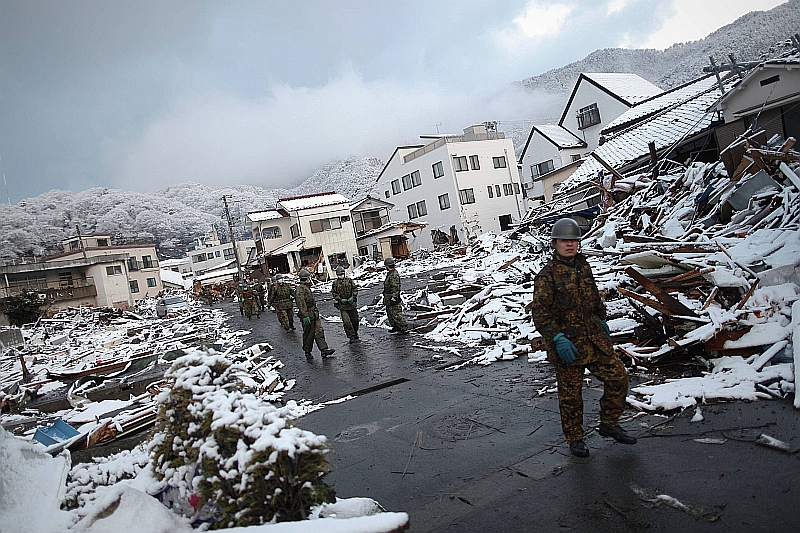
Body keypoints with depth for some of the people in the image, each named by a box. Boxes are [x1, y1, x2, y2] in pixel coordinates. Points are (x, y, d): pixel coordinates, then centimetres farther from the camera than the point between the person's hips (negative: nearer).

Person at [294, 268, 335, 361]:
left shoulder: (307, 288, 17)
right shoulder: (300, 289, -15)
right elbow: (301, 304, -23)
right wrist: (305, 316, -28)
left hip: (314, 315, 9)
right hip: (308, 316, -9)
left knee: (319, 332, 3)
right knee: (308, 335, 2)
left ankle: (324, 350, 2)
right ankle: (307, 353, 15)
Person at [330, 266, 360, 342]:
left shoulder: (349, 280, 1)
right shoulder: (335, 283, -1)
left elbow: (355, 289, 3)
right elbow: (333, 293, 0)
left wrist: (352, 297, -11)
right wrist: (340, 299, -12)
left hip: (351, 303, 2)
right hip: (342, 305, -2)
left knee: (355, 319, 11)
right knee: (346, 321, -11)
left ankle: (355, 332, 35)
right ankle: (351, 336, -3)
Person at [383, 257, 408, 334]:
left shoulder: (394, 275, -20)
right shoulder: (390, 273, 13)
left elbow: (396, 287, -23)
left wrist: (394, 297, -24)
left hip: (393, 298, -11)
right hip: (389, 299, 11)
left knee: (396, 314, -8)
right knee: (390, 313, 18)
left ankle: (404, 329, -3)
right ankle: (396, 327, 28)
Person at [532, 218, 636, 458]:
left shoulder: (584, 267, 9)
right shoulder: (547, 275, -12)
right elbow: (540, 313, -16)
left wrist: (601, 321, 27)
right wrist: (558, 338, -26)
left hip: (594, 339, 6)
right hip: (566, 344, -6)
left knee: (618, 376, 5)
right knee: (570, 394, 6)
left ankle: (609, 424, 25)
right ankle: (575, 439, 25)